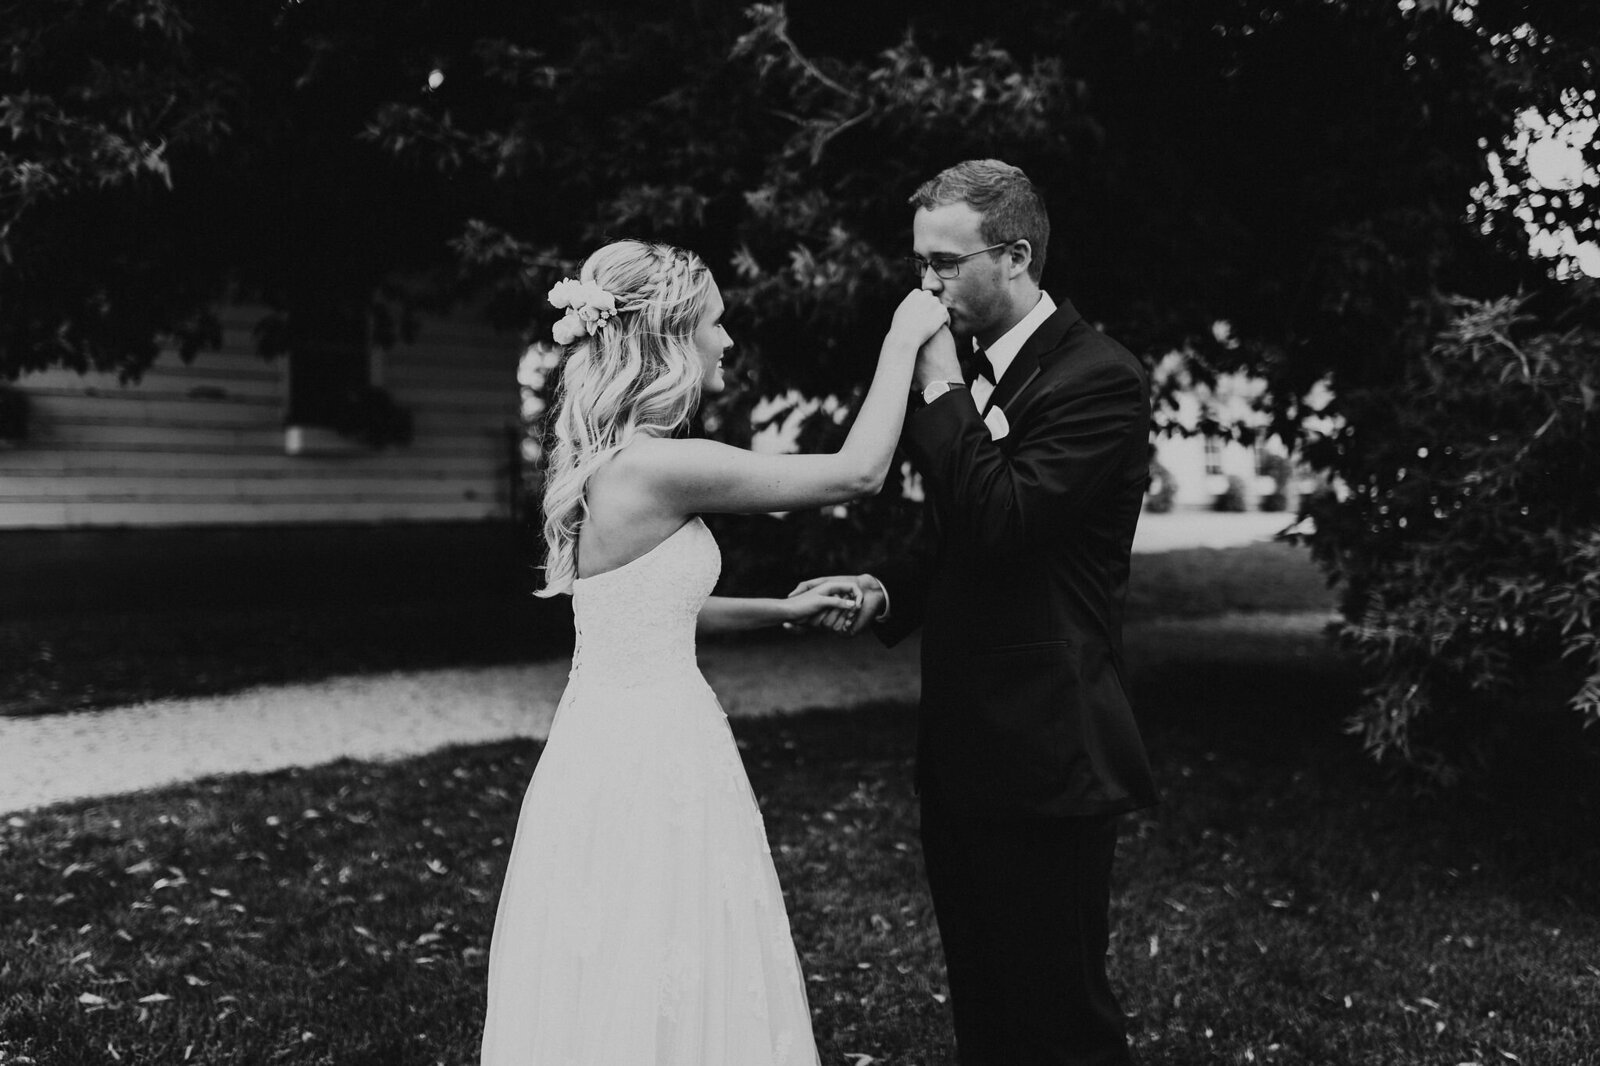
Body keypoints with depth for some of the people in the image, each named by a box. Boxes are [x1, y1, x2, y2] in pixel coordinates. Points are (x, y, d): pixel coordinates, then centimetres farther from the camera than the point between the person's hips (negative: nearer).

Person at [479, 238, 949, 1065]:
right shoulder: (662, 466, -20)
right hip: (655, 757, -9)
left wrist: (784, 611, 19)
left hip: (610, 743, 9)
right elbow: (858, 472, -14)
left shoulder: (601, 461, 7)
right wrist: (904, 340, -3)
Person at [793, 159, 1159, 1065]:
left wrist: (940, 388, -16)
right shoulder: (972, 369, 13)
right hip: (964, 753, 8)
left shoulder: (1099, 378, -13)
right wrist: (883, 593, 1)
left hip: (1045, 760, -8)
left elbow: (1003, 521, -25)